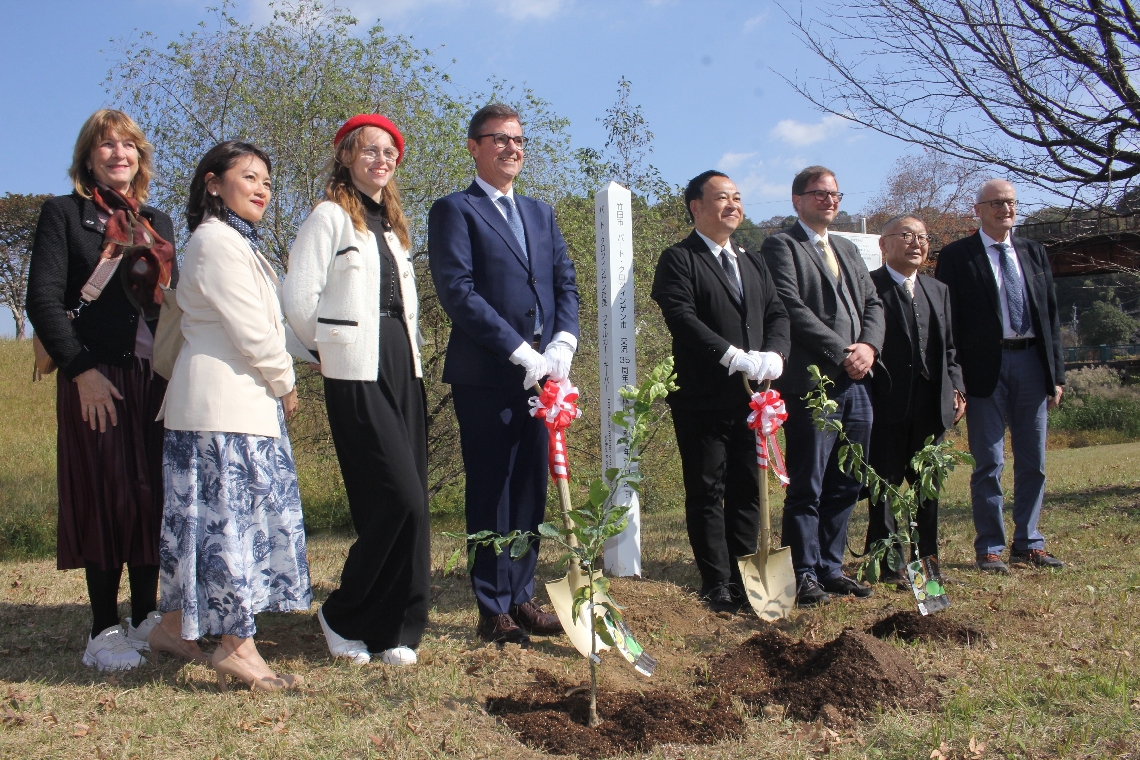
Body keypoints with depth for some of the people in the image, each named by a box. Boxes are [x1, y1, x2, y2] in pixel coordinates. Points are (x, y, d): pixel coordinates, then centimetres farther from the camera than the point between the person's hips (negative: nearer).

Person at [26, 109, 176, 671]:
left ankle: (146, 619, 17)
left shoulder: (158, 222, 18)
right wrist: (81, 371, -13)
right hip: (98, 380, -5)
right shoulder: (63, 213, 3)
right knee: (107, 497, -3)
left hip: (158, 378, 5)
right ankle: (105, 631, 6)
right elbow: (43, 299, -5)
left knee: (155, 497, 6)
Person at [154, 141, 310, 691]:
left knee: (205, 516, 14)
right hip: (224, 403, -10)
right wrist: (285, 383, -3)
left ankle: (178, 621, 24)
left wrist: (276, 383, 11)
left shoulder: (238, 242, 22)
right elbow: (251, 330, -16)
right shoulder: (216, 241, -12)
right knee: (232, 517, -8)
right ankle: (237, 647, -3)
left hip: (246, 399, 10)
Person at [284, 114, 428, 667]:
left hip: (403, 370, 7)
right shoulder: (330, 215, -3)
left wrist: (407, 351, 12)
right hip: (357, 376, -7)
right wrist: (332, 350, 3)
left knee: (409, 503, 3)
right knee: (399, 499, -12)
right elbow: (299, 300, -9)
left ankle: (396, 631, 14)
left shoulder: (393, 223, 20)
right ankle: (343, 617, 7)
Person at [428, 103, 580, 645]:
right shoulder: (454, 210, -1)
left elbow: (566, 283, 13)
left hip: (540, 374, 6)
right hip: (485, 376, -6)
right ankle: (493, 610, 11)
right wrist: (520, 351, -16)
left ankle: (521, 598, 22)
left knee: (531, 492, 11)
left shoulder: (541, 213, 20)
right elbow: (457, 292, -12)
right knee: (490, 493, 1)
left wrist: (563, 342, -6)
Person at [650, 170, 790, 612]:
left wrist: (774, 354, -9)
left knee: (747, 491, 10)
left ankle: (742, 578, 21)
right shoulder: (678, 260, -3)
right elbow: (682, 318, -16)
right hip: (703, 399, -6)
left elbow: (777, 313, 12)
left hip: (751, 396, 6)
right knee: (707, 493, 2)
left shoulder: (752, 262, 19)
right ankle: (717, 585, 10)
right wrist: (735, 356, -23)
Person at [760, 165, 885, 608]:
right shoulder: (782, 246, 0)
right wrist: (842, 352, -14)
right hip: (811, 381, -7)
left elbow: (873, 304, 16)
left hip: (854, 383, 7)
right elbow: (792, 307, -12)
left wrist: (869, 346, -4)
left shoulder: (848, 250, 24)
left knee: (845, 486, 10)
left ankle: (830, 569, 19)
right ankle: (805, 575, 5)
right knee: (807, 487, -2)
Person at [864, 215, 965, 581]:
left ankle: (927, 559, 24)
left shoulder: (939, 290, 18)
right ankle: (889, 564, 8)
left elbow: (950, 347, 19)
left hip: (931, 406, 6)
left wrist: (956, 388, 7)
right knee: (885, 485, 1)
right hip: (887, 404, -6)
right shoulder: (868, 287, -5)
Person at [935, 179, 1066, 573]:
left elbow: (1051, 315, 14)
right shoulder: (957, 256, 0)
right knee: (989, 464, 0)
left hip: (1031, 362, 5)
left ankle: (1028, 544, 20)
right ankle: (990, 548, 10)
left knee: (1033, 462, 9)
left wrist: (1056, 373, 8)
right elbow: (949, 320, -3)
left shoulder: (1034, 253, 14)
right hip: (986, 367, -4)